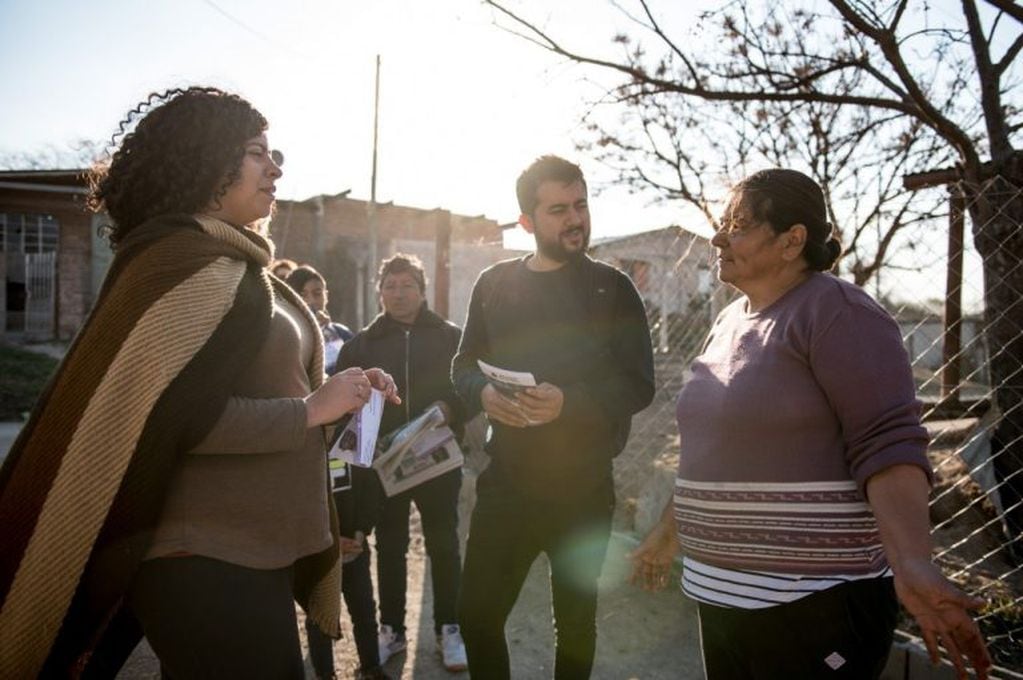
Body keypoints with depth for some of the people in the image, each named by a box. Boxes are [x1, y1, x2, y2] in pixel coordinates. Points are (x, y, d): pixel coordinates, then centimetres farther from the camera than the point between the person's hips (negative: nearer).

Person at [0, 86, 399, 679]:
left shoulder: (233, 266, 14)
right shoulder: (187, 263, -17)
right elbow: (169, 414, -26)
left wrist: (336, 392, 5)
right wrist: (311, 410, -19)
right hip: (205, 562, -10)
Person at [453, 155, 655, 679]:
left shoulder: (612, 289, -4)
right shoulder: (493, 285, 3)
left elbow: (638, 385, -8)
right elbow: (463, 366, 8)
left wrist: (569, 401, -25)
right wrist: (484, 393, -16)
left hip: (583, 487, -1)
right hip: (506, 480, 2)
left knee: (575, 620, 16)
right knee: (476, 613, 6)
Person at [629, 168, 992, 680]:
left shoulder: (836, 311, -12)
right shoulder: (729, 322, 11)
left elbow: (887, 445, -20)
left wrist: (911, 565, -33)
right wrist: (667, 533, 24)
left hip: (814, 602, -7)